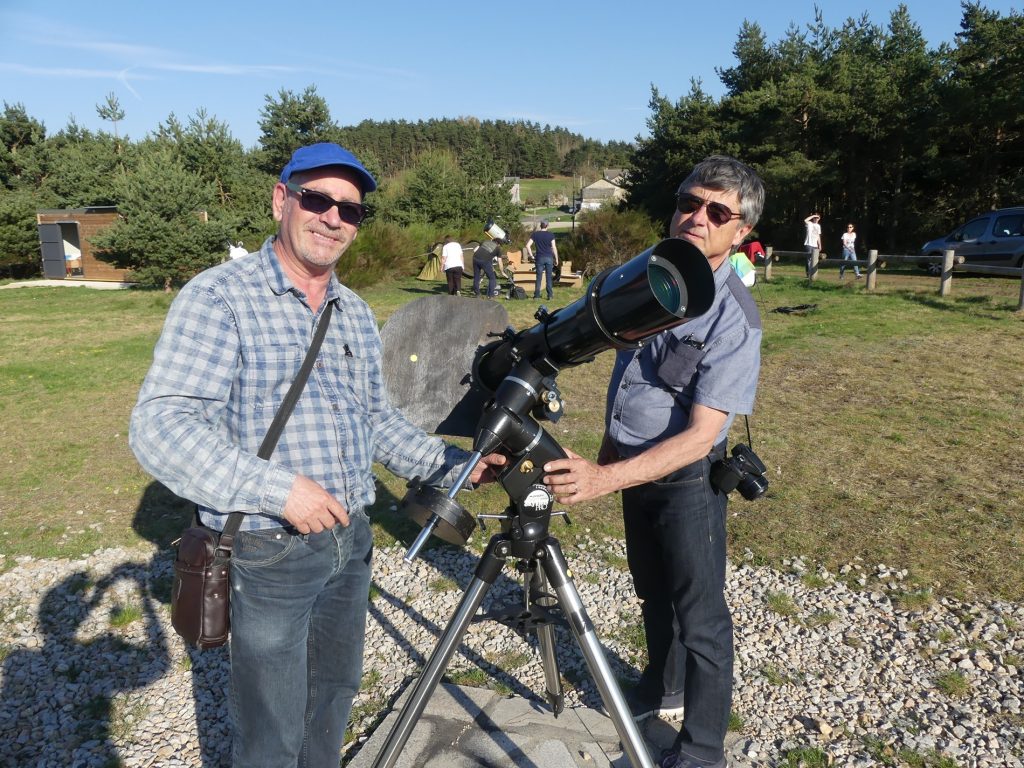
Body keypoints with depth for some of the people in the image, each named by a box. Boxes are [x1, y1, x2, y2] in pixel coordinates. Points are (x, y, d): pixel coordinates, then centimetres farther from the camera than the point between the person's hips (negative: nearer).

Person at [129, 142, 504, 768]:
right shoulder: (219, 298, -13)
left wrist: (454, 465, 3)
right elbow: (160, 426, -21)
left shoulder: (357, 313, 9)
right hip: (268, 552, -6)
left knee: (334, 697, 23)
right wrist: (275, 490, -28)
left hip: (352, 540, 6)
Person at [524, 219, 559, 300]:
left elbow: (528, 245, -5)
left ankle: (537, 295, 7)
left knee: (539, 277, 6)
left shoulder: (535, 234, 2)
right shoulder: (551, 235, -1)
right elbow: (554, 247, -5)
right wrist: (556, 258, 3)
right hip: (549, 258, 0)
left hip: (540, 258, 0)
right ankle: (550, 295, 6)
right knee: (548, 277, 5)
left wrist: (531, 256, 2)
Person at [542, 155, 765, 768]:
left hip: (687, 477, -7)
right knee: (653, 593, 24)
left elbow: (699, 435, -28)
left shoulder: (734, 317, -23)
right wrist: (607, 452, 15)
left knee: (699, 618, 5)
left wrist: (606, 479, -38)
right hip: (634, 465, 7)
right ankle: (664, 689, 48)